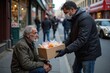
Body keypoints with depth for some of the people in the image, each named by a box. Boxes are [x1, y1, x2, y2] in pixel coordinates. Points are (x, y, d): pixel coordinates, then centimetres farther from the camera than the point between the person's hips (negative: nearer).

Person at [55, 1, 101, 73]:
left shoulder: (85, 18, -24)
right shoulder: (75, 19, 8)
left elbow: (82, 39, -31)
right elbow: (72, 35, 14)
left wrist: (66, 50, -33)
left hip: (89, 52, -10)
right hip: (81, 52, 10)